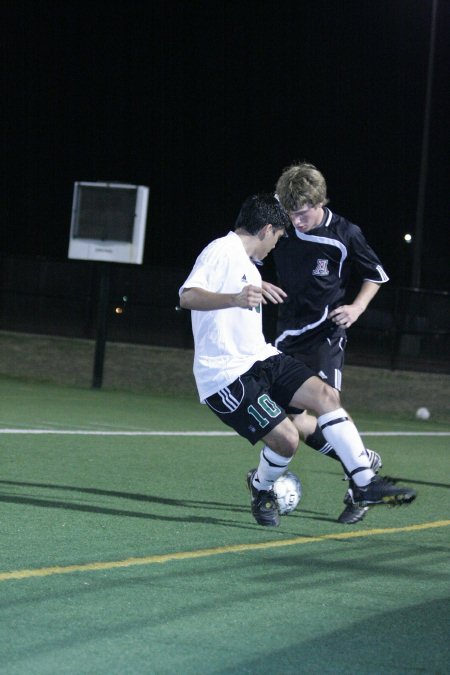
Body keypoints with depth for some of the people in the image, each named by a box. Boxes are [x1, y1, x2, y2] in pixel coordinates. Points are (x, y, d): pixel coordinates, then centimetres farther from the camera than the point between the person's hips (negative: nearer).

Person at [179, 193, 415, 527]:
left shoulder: (247, 265, 18)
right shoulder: (222, 251, -12)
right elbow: (188, 296, -28)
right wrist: (235, 299, -44)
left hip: (260, 359, 10)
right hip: (226, 372, -10)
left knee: (324, 394, -7)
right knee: (286, 437, -18)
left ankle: (366, 483, -6)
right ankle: (261, 488, 14)